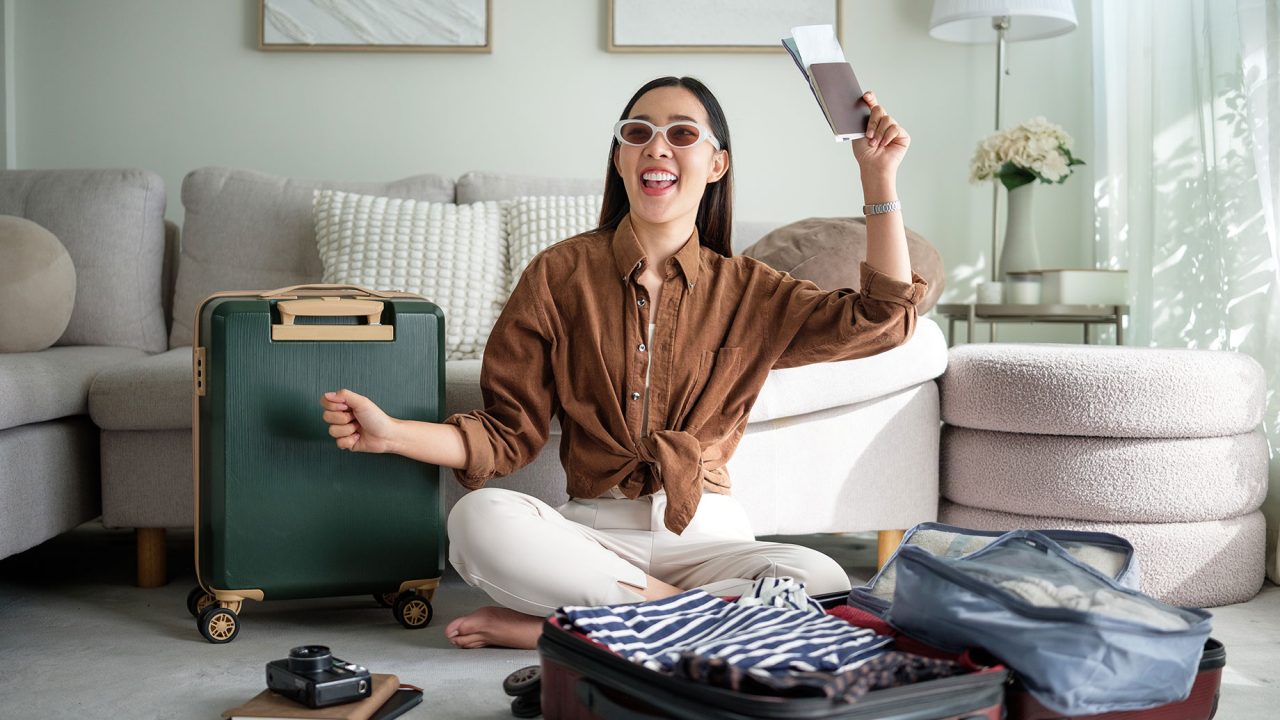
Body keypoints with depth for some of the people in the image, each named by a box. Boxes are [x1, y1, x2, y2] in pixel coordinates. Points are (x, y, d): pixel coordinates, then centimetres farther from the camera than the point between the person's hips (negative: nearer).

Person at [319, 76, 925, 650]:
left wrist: (879, 177, -4)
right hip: (593, 533, -2)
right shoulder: (559, 273, 2)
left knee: (820, 582, -29)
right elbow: (509, 434, 1)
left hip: (703, 534, 2)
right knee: (478, 519, -30)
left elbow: (882, 319, 1)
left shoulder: (745, 290, 6)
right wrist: (391, 433, -16)